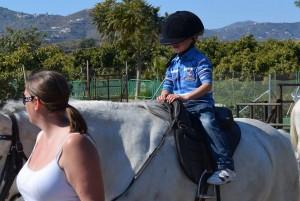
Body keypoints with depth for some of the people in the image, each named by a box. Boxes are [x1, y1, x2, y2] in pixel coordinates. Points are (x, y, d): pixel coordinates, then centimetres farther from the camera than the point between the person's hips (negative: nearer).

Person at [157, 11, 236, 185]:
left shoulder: (200, 60, -2)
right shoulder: (173, 63, 18)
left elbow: (207, 85, -15)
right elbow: (168, 85, 17)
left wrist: (185, 97, -28)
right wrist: (164, 96, -8)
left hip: (200, 103, -7)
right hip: (177, 106, 7)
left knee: (208, 123, -33)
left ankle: (226, 167, -38)